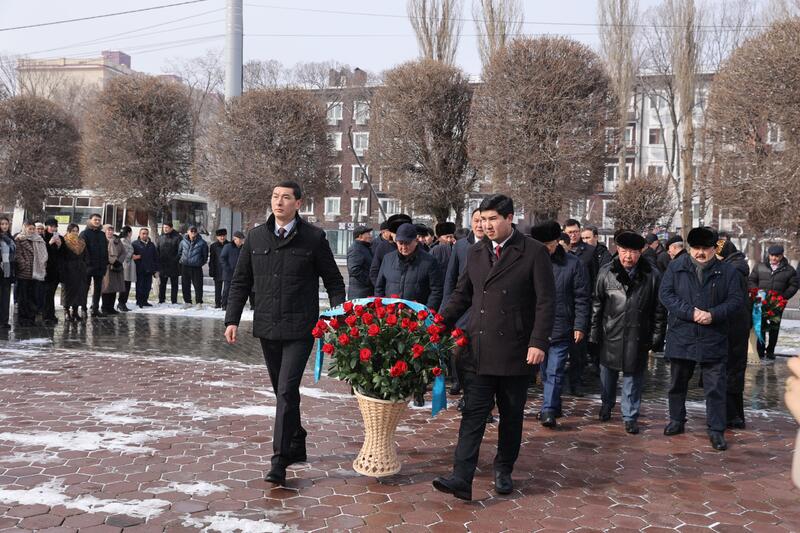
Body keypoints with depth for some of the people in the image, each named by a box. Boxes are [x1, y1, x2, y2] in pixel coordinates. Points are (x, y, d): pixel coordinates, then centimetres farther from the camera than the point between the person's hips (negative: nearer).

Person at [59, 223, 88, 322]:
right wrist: (62, 273, -15)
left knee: (79, 291, 5)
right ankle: (67, 312, 3)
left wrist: (86, 269, 8)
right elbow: (61, 259, -9)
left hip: (80, 272, 5)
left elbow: (85, 258, 17)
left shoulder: (82, 243, 13)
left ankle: (75, 312, 12)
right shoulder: (64, 243, -5)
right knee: (68, 290, -2)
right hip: (68, 272, -5)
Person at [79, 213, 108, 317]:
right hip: (88, 266, -6)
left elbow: (105, 250, 17)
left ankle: (95, 309, 13)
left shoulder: (102, 234, 15)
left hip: (100, 266, 6)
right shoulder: (84, 233, -3)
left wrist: (106, 263, 9)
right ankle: (84, 309, 6)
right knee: (85, 288, 2)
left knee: (98, 288, 8)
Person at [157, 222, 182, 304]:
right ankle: (161, 299, 18)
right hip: (162, 265, 4)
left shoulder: (177, 237, -5)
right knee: (162, 283, 10)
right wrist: (157, 261, 6)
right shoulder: (161, 237, 9)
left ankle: (174, 300, 10)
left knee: (174, 284, 4)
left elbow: (180, 251, -7)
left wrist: (177, 260, -14)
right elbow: (156, 250, 13)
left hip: (173, 265, -4)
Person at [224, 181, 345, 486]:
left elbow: (334, 281, 2)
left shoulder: (314, 238, -3)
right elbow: (241, 281, 11)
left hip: (300, 329, -4)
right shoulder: (256, 237, 7)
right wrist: (232, 320, 3)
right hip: (266, 328, 5)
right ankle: (297, 446, 31)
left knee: (287, 391, -11)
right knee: (282, 391, 14)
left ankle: (280, 460, -7)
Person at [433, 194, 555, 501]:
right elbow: (461, 295, 16)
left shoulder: (534, 252, -5)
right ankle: (461, 478, -5)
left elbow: (546, 301, -7)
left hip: (515, 351, -3)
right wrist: (440, 326, 4)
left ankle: (504, 470, 28)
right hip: (479, 350, 3)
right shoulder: (476, 253, 9)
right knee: (473, 413, -2)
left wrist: (538, 342, -15)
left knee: (511, 415, 11)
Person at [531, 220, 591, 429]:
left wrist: (580, 326, -8)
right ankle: (554, 406, 28)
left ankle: (549, 410, -4)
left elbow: (582, 298, -1)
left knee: (554, 372, -6)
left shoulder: (573, 265, -2)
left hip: (561, 328, -3)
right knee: (545, 372, 14)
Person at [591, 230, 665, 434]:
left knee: (633, 377, 5)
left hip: (638, 337, -2)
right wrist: (594, 332, 1)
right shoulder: (606, 272, -2)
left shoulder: (652, 275, -5)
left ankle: (630, 416, 18)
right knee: (608, 372, 17)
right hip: (610, 335, 2)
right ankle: (607, 404, 42)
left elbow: (659, 308, 0)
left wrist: (656, 336, -2)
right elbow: (596, 304, 2)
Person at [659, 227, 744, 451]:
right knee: (677, 383, 15)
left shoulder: (727, 271, 0)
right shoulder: (676, 267, 0)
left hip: (713, 340, -1)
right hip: (681, 338, 1)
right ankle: (676, 421, 32)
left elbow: (735, 300, -2)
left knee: (716, 387, 1)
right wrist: (691, 312, -16)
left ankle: (716, 430, 12)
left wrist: (713, 314, -18)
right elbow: (665, 294, -6)